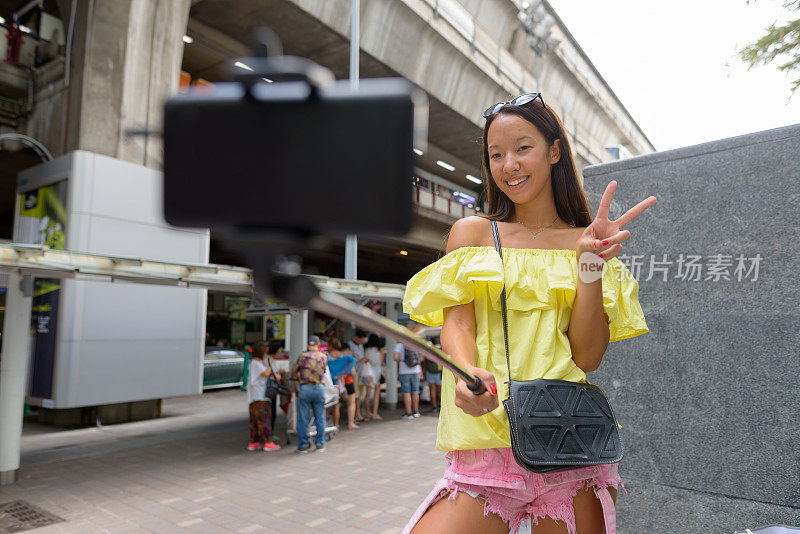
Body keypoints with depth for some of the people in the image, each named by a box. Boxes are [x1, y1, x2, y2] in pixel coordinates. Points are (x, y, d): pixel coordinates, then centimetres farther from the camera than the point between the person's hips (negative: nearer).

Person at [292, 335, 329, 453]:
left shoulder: (303, 356, -5)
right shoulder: (323, 357, 3)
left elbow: (294, 373, 4)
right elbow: (323, 371, 11)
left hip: (304, 389, -2)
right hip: (319, 388, 2)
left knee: (303, 419, 5)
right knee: (320, 418, 11)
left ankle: (303, 445, 10)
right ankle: (320, 444, 15)